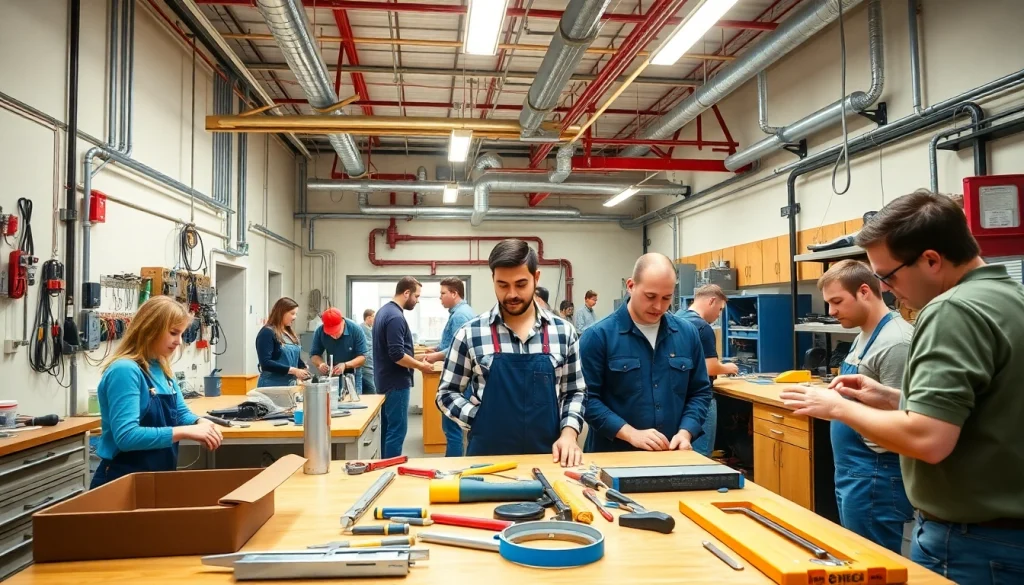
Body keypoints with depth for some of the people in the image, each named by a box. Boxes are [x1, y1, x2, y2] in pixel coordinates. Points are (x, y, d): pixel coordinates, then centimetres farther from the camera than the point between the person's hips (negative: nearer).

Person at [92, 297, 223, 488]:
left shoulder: (161, 369, 6)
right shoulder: (124, 371, -21)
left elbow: (180, 412, 12)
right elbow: (126, 436, -29)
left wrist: (199, 423, -10)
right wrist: (186, 432, -30)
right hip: (124, 481, -8)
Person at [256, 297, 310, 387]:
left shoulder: (290, 333, 15)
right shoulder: (267, 333, -10)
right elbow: (265, 363, -19)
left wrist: (304, 370, -4)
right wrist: (293, 370, -23)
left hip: (290, 385, 8)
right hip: (271, 386, -7)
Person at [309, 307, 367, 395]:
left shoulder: (355, 330, -20)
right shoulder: (320, 332, -13)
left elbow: (362, 357, -19)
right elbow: (314, 355, -6)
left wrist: (345, 365, -35)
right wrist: (320, 364, -28)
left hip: (352, 375, -2)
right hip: (330, 375, 2)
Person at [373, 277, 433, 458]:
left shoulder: (384, 311, 12)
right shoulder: (396, 317, -20)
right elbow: (397, 355, -24)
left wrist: (415, 361, 18)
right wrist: (421, 366, -12)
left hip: (386, 380, 10)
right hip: (396, 382, -10)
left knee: (388, 428, 16)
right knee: (396, 431, -4)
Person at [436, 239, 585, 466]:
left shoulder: (563, 332, 0)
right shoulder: (470, 333, -5)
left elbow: (575, 393, 7)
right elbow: (446, 393, 2)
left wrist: (568, 433, -8)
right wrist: (484, 420, -10)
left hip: (548, 458, 2)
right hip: (488, 458, -1)